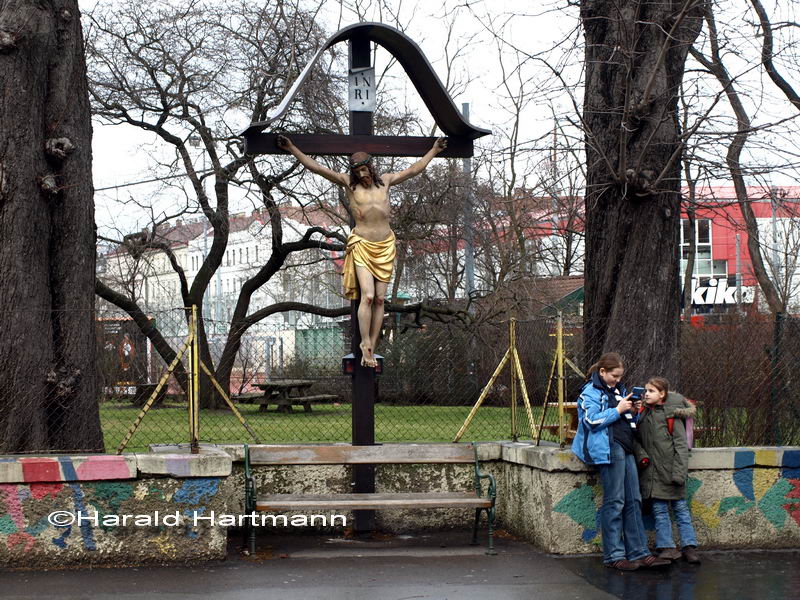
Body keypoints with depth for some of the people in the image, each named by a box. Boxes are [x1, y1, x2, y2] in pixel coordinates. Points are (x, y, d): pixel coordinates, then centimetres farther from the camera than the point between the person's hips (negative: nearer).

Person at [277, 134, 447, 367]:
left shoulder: (385, 181, 10)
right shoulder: (348, 182, 1)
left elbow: (413, 170, 23)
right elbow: (315, 167, -4)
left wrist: (434, 151, 29)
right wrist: (292, 148, -10)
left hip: (385, 247, 3)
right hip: (362, 246, -3)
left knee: (380, 299, 0)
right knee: (367, 296, -16)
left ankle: (371, 348, 4)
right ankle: (365, 345, -10)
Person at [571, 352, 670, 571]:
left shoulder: (618, 390, 22)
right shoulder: (590, 392, -2)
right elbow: (592, 420, -15)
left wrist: (633, 411, 6)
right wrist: (618, 410, -14)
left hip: (625, 449, 8)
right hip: (609, 450, -8)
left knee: (633, 501, 6)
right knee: (614, 502, -7)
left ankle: (639, 552, 9)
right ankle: (614, 556, -2)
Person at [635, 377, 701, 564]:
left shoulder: (672, 414, -5)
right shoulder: (642, 413, 8)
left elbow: (681, 444, -7)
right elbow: (636, 439, 15)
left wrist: (679, 471, -14)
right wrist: (641, 455, -5)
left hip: (671, 469, -4)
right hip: (652, 471, 4)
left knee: (680, 507, 4)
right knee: (659, 510, 4)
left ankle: (690, 547, 8)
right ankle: (667, 547, 8)